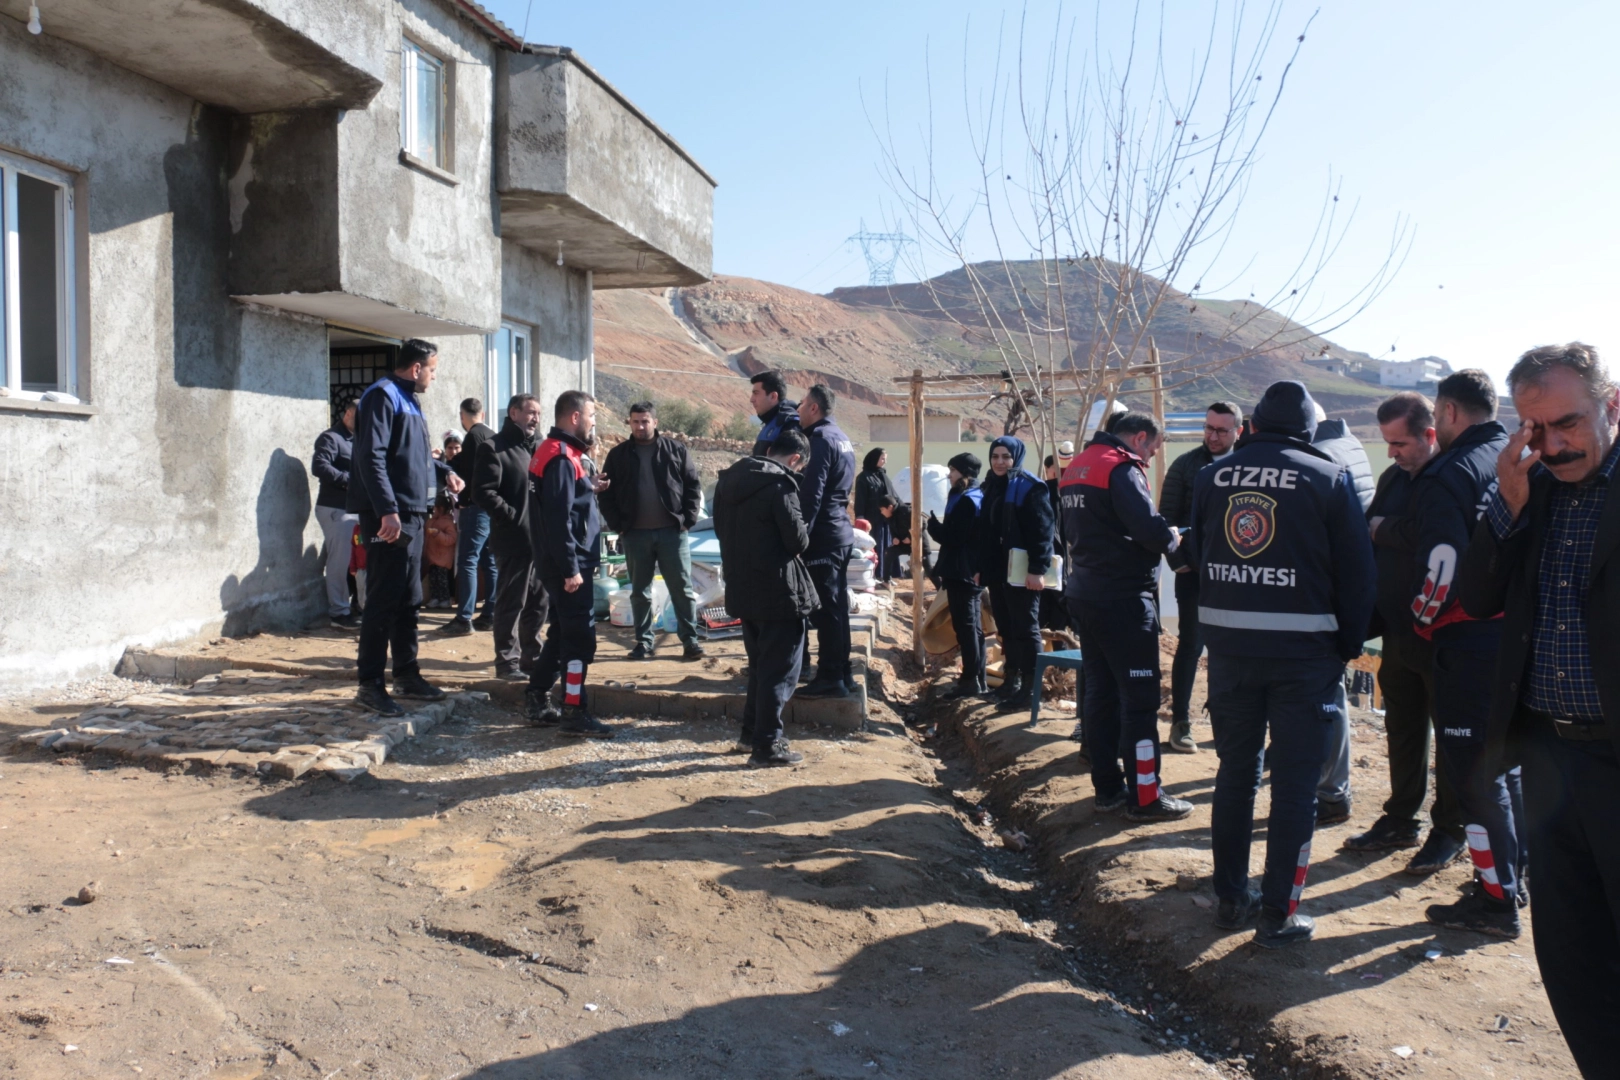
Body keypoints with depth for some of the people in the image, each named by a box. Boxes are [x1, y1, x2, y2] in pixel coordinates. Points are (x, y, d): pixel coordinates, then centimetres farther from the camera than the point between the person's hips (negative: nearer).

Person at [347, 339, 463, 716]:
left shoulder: (407, 400, 20)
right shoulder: (382, 396, -10)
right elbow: (372, 457, -20)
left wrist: (444, 471, 19)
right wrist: (388, 511, -26)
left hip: (410, 515, 10)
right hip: (389, 517, -10)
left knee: (408, 600, 14)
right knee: (382, 600, -7)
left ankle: (407, 675, 23)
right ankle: (370, 684, 0)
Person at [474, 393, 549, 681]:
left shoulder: (541, 447, 19)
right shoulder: (494, 448, -3)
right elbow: (484, 493, -12)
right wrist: (516, 518, -17)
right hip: (513, 540, -7)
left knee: (538, 603, 12)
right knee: (511, 603, -1)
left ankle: (532, 657, 23)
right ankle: (507, 660, 8)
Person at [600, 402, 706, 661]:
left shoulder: (676, 450, 3)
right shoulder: (618, 455, 6)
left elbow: (693, 486, 3)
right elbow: (607, 494, 6)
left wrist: (687, 520, -5)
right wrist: (618, 525, -3)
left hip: (672, 531, -1)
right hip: (635, 535, 1)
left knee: (682, 588, 2)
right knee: (640, 591, 8)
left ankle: (690, 640, 8)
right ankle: (644, 642, 18)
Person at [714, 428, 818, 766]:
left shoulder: (729, 480, 8)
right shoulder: (780, 484, -16)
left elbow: (722, 529, 16)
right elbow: (797, 540, -16)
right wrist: (802, 535, 5)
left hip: (742, 586, 8)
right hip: (778, 589, -8)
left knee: (760, 663, 21)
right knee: (780, 668, 2)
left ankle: (752, 732, 28)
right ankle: (767, 744, 4)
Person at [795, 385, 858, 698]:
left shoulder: (821, 439, -13)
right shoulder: (842, 438, 16)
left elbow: (811, 493, -18)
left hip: (823, 536, -9)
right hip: (841, 532, 9)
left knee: (825, 609, -6)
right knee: (837, 606, 13)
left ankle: (830, 678, -3)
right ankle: (842, 672, 19)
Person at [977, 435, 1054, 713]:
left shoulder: (1030, 487, -9)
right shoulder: (990, 488, 15)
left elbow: (1042, 531, -15)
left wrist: (1038, 569, -21)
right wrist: (979, 567, 16)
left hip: (1020, 572, -8)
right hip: (996, 571, 8)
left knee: (1025, 629, -3)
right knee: (1006, 629, 14)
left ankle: (1029, 689, 1)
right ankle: (1011, 682, 23)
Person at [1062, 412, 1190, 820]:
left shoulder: (1076, 467, 14)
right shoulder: (1122, 468, -14)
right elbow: (1150, 528, -23)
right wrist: (1176, 544, -4)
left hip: (1085, 594, 9)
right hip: (1124, 599, -9)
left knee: (1101, 691, 13)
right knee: (1140, 698, -2)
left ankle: (1107, 786, 20)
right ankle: (1145, 796, 3)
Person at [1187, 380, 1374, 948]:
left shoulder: (1212, 477, 4)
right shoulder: (1329, 478, -5)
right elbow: (1357, 572, -3)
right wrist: (1349, 646, 6)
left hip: (1228, 645, 4)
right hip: (1303, 650, -3)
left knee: (1235, 772, 15)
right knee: (1294, 782, 5)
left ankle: (1230, 896, 23)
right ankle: (1278, 913, 9)